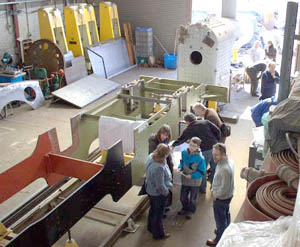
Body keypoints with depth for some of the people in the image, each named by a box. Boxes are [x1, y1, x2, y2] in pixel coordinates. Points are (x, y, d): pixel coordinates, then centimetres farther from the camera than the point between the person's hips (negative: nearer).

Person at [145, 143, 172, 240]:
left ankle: (151, 227, 53)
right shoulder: (159, 168, -41)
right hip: (158, 193, -8)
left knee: (153, 209, 30)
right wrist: (166, 192, -12)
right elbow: (160, 186, -31)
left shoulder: (151, 156, -15)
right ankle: (158, 234, 38)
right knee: (158, 213, 15)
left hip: (150, 189, 8)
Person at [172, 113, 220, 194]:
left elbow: (180, 140, 13)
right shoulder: (206, 122, 6)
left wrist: (173, 145, 30)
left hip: (205, 151, -4)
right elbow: (218, 131, 1)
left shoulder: (188, 130, 1)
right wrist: (216, 142, 13)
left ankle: (202, 188, 28)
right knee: (214, 168, 20)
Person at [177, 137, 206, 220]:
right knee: (183, 197, 21)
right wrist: (180, 168, -11)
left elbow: (202, 172, -19)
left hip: (194, 182, -4)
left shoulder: (200, 158, -26)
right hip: (184, 180, 4)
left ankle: (191, 211, 44)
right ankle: (185, 208, 49)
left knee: (193, 198, 19)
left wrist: (191, 176, -24)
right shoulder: (184, 153, -12)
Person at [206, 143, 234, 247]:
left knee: (220, 219, 11)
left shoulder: (225, 169, -37)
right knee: (226, 215, 28)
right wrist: (214, 190, 10)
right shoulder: (227, 161, -6)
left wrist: (215, 195, -14)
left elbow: (224, 188, -30)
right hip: (227, 196, 9)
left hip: (221, 198, -9)